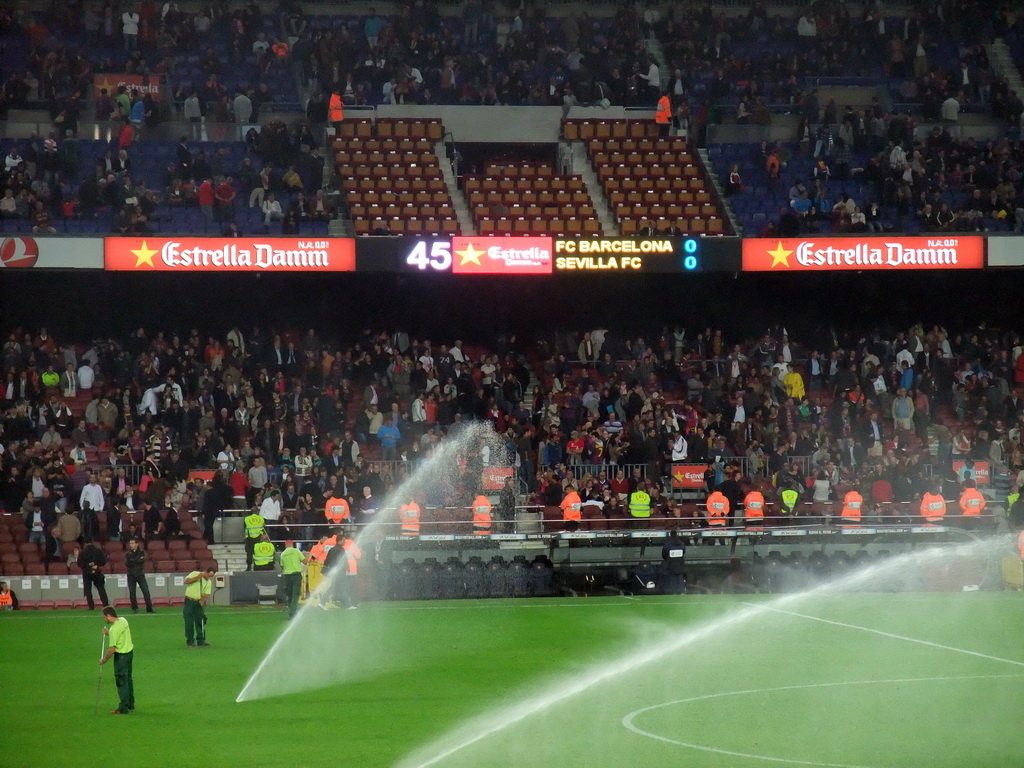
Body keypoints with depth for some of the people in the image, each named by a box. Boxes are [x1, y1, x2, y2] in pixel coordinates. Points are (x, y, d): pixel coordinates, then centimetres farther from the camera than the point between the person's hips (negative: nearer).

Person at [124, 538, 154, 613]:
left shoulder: (141, 552, 2)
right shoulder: (128, 553, 3)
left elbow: (142, 560, -15)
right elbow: (127, 564, -9)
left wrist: (133, 560, -17)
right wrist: (137, 560, -19)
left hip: (140, 574, -1)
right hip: (131, 575, 1)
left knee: (146, 591, -8)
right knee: (132, 592, -2)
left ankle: (149, 609, -6)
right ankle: (134, 609, 9)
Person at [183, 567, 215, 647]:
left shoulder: (209, 582, 7)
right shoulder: (195, 574, -2)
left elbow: (207, 594, 1)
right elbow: (186, 581, -14)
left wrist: (203, 600, -19)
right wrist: (197, 577, -19)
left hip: (199, 602, 4)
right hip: (189, 601, -4)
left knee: (201, 622, 0)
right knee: (189, 622, -3)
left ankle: (201, 641, 6)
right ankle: (190, 642, 2)